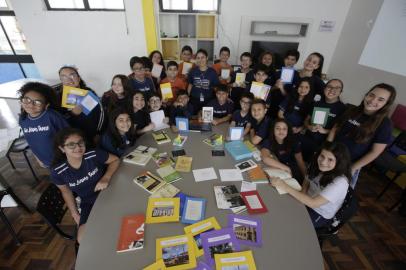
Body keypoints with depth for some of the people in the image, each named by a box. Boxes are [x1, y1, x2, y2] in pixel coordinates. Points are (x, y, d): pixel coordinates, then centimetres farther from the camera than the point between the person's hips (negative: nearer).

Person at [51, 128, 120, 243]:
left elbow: (115, 160, -7)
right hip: (88, 203, 2)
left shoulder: (94, 154, -24)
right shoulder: (57, 172, -16)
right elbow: (66, 191, 4)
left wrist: (106, 178, -22)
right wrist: (74, 213, 3)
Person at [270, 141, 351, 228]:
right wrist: (301, 197, -12)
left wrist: (286, 187, -37)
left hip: (320, 216, -5)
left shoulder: (340, 182, -29)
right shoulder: (318, 167, -11)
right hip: (307, 202, 6)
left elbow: (313, 203, -34)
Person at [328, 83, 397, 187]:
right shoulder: (352, 111, -4)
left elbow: (375, 152, -13)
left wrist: (353, 168, -12)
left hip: (350, 164, -3)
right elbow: (335, 129, 1)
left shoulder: (384, 124, -15)